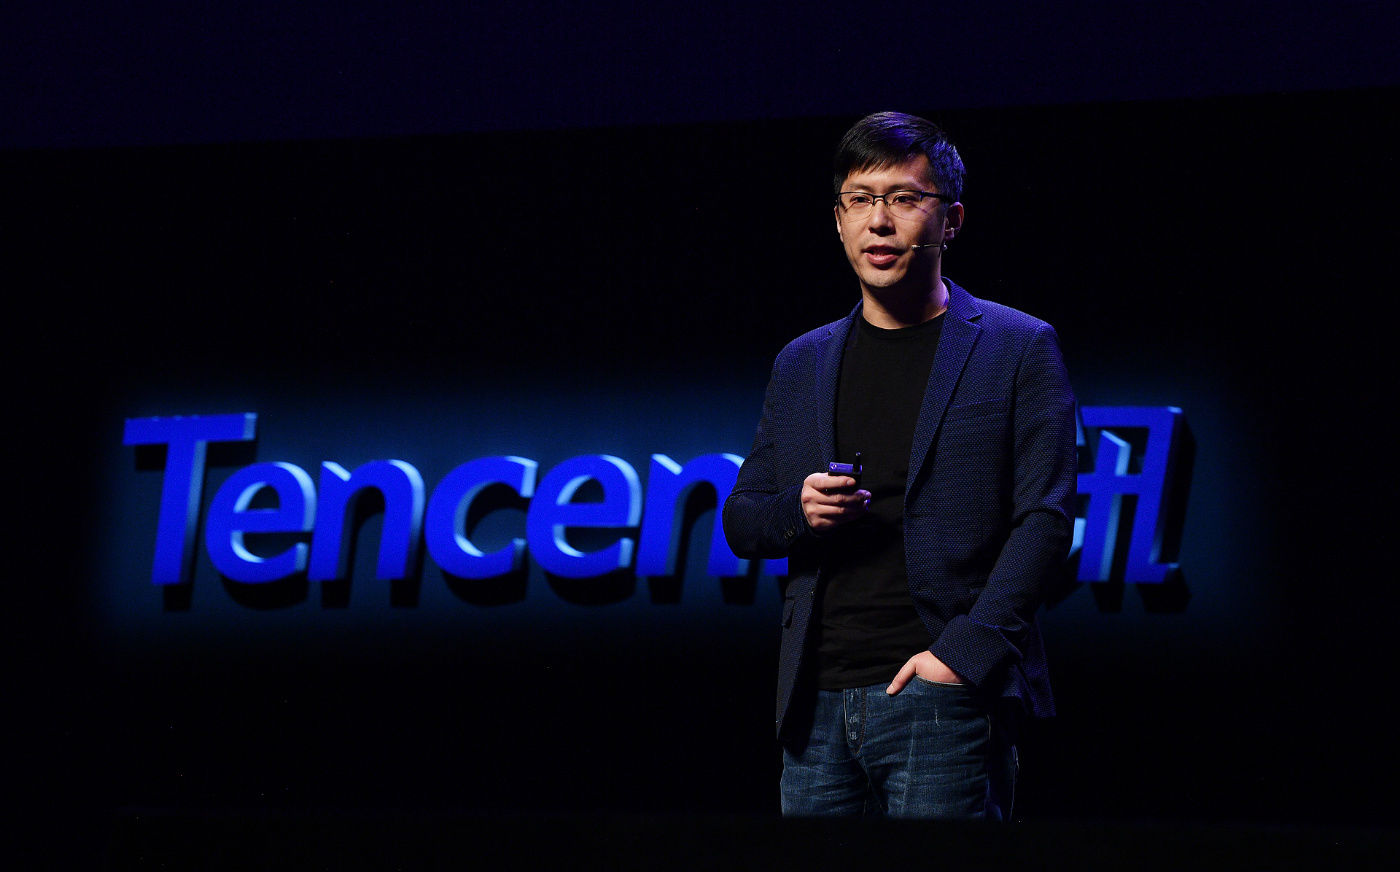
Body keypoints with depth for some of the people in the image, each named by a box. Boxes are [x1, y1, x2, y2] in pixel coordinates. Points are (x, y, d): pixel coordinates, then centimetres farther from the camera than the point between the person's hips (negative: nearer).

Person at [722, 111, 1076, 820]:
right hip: (819, 702, 4)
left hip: (942, 699, -4)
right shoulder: (801, 365, 18)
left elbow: (1044, 517, -3)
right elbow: (739, 521, 20)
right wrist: (797, 513, -4)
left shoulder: (1019, 350, 4)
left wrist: (966, 652, -14)